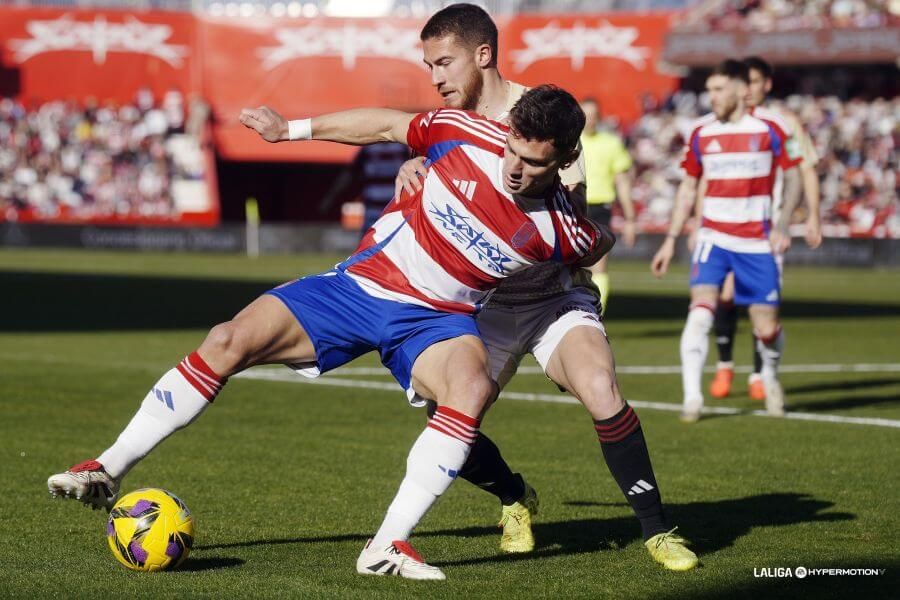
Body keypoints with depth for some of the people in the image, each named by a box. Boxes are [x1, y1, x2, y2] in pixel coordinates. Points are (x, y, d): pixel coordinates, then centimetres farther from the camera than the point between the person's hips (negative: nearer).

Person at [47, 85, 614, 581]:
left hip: (434, 319, -1)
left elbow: (601, 243, 8)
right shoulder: (468, 134, -15)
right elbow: (386, 124, 2)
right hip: (359, 284, 2)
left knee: (474, 386, -35)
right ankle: (108, 472, -3)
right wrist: (292, 129, 4)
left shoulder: (564, 232, -17)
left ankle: (388, 546, -32)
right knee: (229, 340, -13)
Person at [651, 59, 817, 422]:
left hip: (756, 242, -1)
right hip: (714, 238, 1)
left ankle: (770, 379, 32)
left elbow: (793, 176, 3)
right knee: (701, 310, -21)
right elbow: (688, 188, 12)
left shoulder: (767, 130, -4)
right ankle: (692, 398, -20)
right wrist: (671, 240, 9)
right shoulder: (701, 134, 4)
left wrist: (783, 224, -11)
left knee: (766, 329, -1)